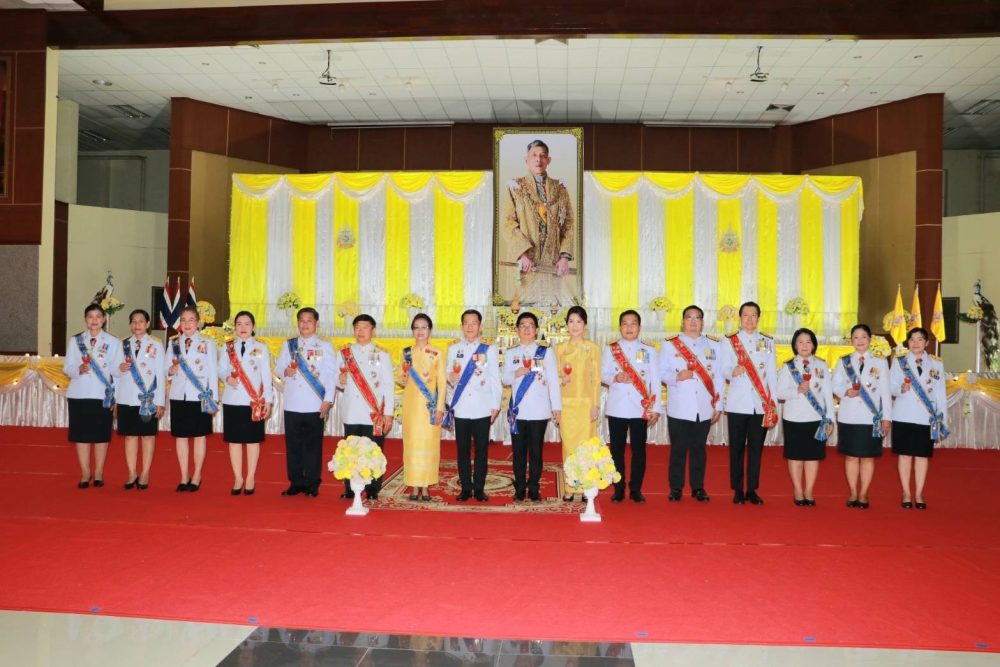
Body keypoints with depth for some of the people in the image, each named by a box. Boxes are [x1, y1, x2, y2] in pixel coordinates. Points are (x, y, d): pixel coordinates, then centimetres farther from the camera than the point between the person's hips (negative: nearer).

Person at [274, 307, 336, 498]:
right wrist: (285, 371, -11)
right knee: (293, 445, 7)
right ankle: (296, 483, 17)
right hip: (292, 404, 3)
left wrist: (328, 400, -9)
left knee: (313, 446, 1)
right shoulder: (288, 345, 12)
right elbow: (277, 368, 12)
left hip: (315, 406, -3)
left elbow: (330, 375, -1)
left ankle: (312, 484, 10)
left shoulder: (325, 346, 4)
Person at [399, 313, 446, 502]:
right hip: (411, 404, 2)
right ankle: (415, 486, 9)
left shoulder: (437, 354, 1)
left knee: (429, 443, -1)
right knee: (412, 443, 1)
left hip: (430, 405, -2)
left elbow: (442, 382, -1)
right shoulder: (407, 353, 9)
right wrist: (401, 380, -6)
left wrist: (440, 407, -8)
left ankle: (425, 486, 8)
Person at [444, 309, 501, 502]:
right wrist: (450, 379, -13)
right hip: (460, 408, 1)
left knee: (481, 450, 4)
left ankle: (479, 488, 13)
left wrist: (495, 405, 1)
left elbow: (495, 379, 4)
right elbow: (448, 377, 10)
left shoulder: (489, 350, 3)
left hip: (482, 409, -1)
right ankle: (465, 488, 15)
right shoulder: (453, 349, 8)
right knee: (463, 450, 6)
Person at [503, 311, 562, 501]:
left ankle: (534, 489, 12)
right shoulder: (510, 354, 11)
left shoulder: (546, 352, 4)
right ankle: (519, 489, 15)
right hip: (518, 410, 2)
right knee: (519, 451, 5)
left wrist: (556, 407, -4)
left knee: (535, 450, 3)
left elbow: (553, 380, 0)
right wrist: (516, 374, -15)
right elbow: (505, 379, 7)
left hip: (539, 411, -2)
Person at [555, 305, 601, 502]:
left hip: (587, 402, -2)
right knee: (568, 444, 2)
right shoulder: (560, 348, 9)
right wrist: (561, 380, -11)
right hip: (566, 402, 2)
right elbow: (556, 376, 12)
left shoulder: (593, 348, 3)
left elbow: (596, 378, 2)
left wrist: (596, 405, -4)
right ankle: (570, 487, 9)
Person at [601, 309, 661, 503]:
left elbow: (655, 380, 4)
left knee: (639, 450, 3)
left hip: (641, 408, 0)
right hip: (616, 408, 0)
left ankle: (635, 489, 14)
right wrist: (615, 378, -19)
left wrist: (655, 408, -1)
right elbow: (603, 375, 3)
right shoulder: (610, 349, 6)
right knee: (617, 449, 5)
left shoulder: (649, 351, 6)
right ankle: (618, 489, 14)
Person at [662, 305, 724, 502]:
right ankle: (676, 488, 11)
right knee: (678, 448, 2)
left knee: (699, 448, 7)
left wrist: (718, 405, 6)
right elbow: (661, 372, 1)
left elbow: (718, 377, 9)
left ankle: (698, 487, 18)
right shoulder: (670, 344, 5)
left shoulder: (714, 345, 11)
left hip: (704, 409, 2)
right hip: (679, 408, -2)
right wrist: (677, 377, -19)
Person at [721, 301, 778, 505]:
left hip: (761, 404, 2)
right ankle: (738, 490, 11)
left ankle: (752, 490, 13)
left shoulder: (768, 342, 10)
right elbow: (724, 369, -2)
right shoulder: (730, 341, 4)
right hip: (737, 403, -1)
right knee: (737, 448, 3)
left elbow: (772, 373, 8)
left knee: (756, 448, 4)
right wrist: (732, 372, -26)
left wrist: (773, 402, 3)